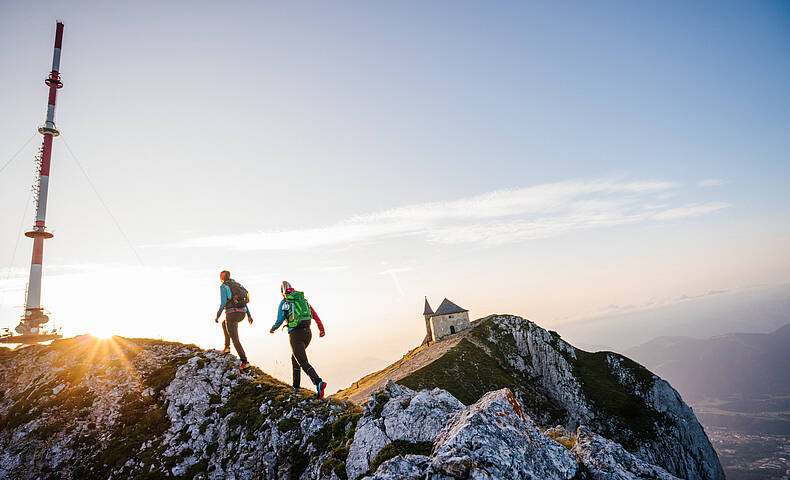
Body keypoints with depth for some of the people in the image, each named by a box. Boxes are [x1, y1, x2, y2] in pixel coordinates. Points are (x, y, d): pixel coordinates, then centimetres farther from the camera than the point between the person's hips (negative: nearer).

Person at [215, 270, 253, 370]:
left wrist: (217, 316, -1)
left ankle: (244, 362, -7)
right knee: (224, 323, 36)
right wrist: (249, 315, 18)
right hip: (242, 313, 7)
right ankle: (227, 346, 30)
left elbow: (223, 303, -13)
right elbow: (245, 301, 16)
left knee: (235, 339, 0)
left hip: (232, 313, -7)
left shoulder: (223, 287, -3)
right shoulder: (237, 285, 17)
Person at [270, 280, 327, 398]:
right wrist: (321, 328, 8)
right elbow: (314, 314, 8)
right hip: (308, 332, 6)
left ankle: (319, 383, -27)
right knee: (295, 358, 24)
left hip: (295, 334, -6)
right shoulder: (303, 299, 14)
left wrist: (272, 329, 21)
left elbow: (279, 321, 1)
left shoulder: (284, 302, 1)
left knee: (303, 363, -6)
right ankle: (295, 386, 27)